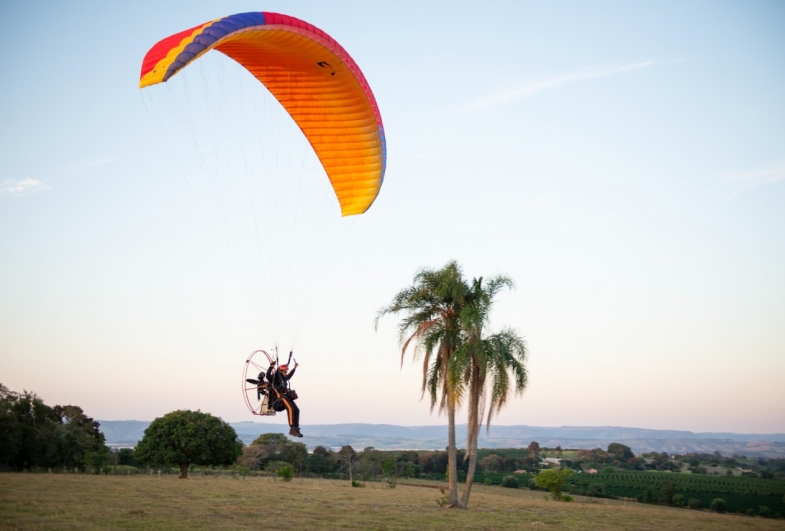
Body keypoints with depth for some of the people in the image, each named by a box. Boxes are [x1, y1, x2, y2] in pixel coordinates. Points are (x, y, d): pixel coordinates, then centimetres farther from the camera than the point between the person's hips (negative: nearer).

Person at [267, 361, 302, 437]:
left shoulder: (284, 378, 21)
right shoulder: (275, 377, -5)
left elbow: (289, 376, 43)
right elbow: (268, 376, -25)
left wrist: (294, 368, 44)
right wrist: (271, 367, -37)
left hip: (286, 396, 9)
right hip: (279, 396, -9)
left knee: (296, 410, 1)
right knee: (290, 409, -26)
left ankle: (296, 428, 6)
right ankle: (292, 429, -27)